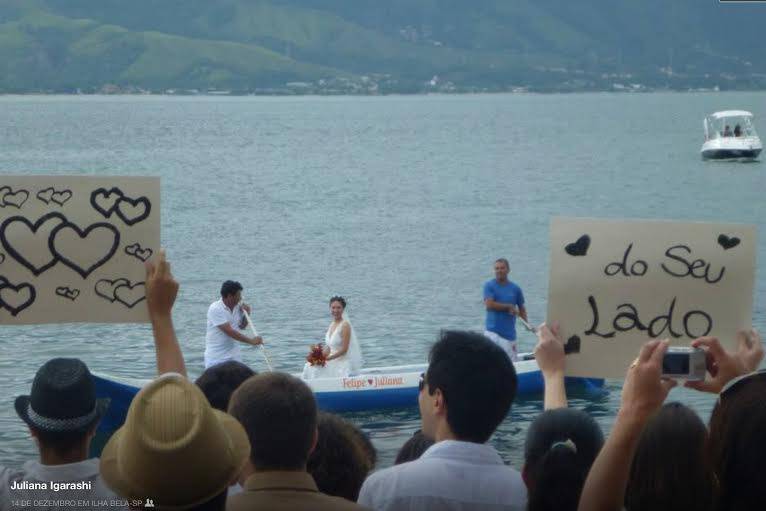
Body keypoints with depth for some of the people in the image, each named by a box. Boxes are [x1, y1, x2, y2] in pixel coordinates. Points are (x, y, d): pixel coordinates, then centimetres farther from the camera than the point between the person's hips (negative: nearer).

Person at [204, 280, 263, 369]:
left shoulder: (237, 307, 3)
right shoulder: (215, 309, -19)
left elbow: (241, 326, 19)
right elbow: (230, 332, -25)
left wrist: (246, 314, -2)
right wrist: (251, 341, -25)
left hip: (234, 356, 6)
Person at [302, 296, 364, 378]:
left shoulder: (345, 325, -11)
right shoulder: (331, 324, 12)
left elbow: (344, 350, -15)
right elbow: (329, 346, 14)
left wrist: (327, 358, -18)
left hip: (344, 361, -7)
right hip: (334, 360, 7)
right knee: (309, 367, -11)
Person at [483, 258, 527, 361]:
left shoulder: (515, 289, 9)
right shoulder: (489, 286, 0)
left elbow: (521, 308, 17)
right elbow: (489, 304, -12)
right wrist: (509, 307, -7)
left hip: (509, 333, 3)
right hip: (492, 331, -3)